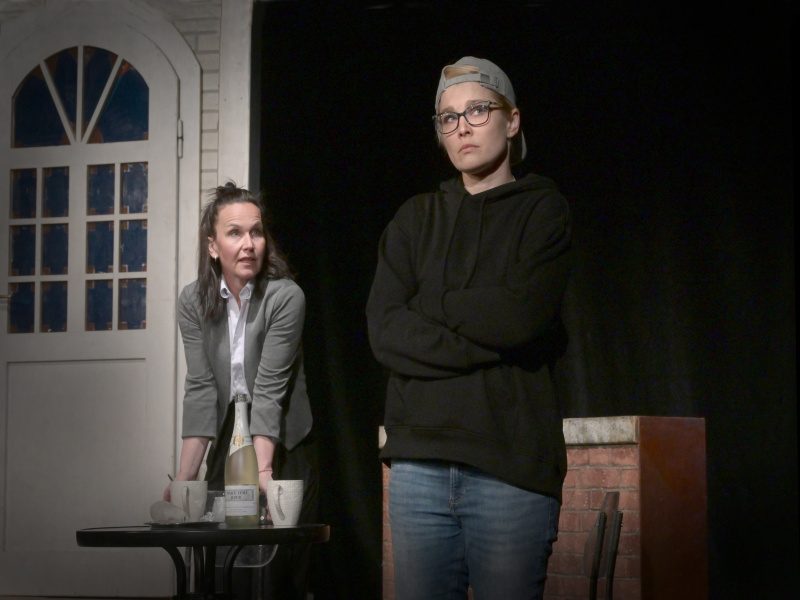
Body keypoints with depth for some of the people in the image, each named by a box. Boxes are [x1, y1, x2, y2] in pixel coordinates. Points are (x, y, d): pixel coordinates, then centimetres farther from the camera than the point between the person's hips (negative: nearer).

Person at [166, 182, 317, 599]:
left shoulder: (286, 297, -15)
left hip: (283, 450, -3)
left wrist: (262, 470, -31)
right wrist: (184, 477, -19)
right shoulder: (193, 302, -3)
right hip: (226, 448, 3)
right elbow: (200, 389, -9)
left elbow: (269, 390, -20)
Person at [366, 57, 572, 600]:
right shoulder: (415, 219, 15)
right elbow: (384, 332, 1)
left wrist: (429, 304, 1)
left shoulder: (542, 210, 5)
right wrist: (492, 345, -9)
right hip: (419, 460, 3)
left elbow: (521, 316, -12)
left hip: (511, 463, -3)